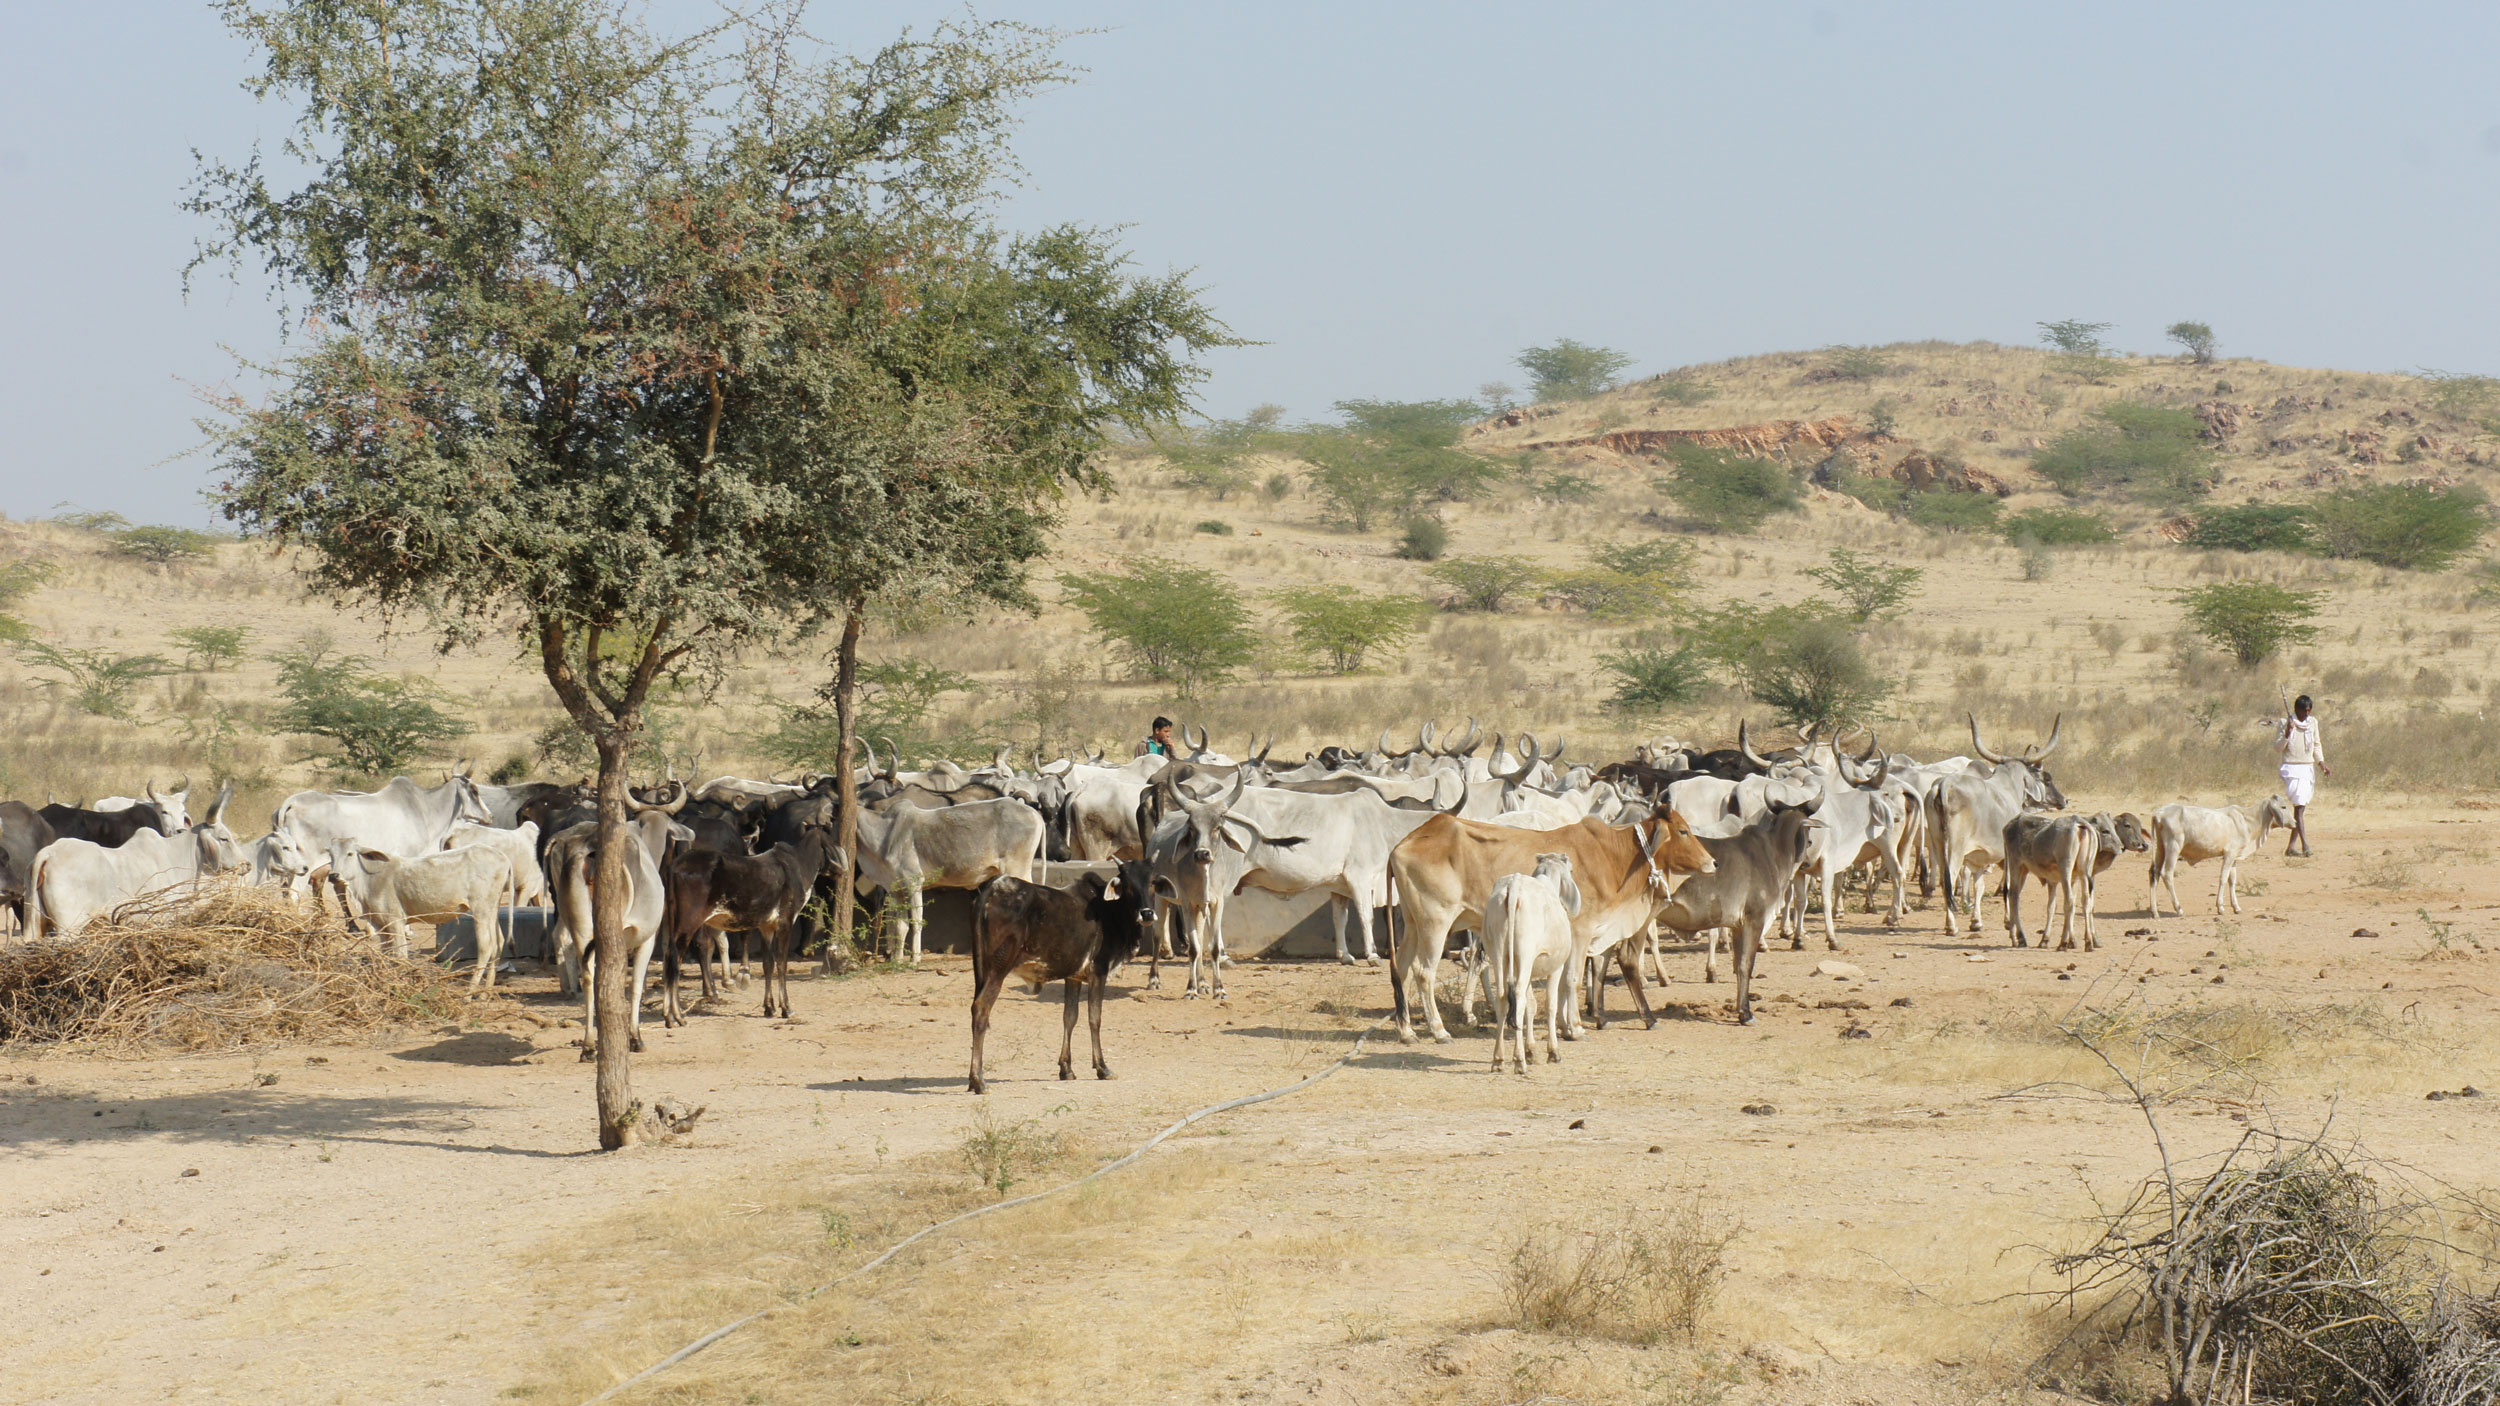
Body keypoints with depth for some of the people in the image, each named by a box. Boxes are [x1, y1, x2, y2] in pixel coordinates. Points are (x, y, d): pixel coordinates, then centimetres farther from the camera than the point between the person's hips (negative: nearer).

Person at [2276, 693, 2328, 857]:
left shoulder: (2313, 723, 10)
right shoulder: (2286, 723, -3)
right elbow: (2277, 747, -4)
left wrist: (2321, 763, 7)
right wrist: (2287, 733, -18)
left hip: (2308, 768, 5)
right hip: (2292, 769, -5)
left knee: (2302, 807, 4)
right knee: (2299, 806, -15)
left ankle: (2291, 846, 9)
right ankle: (2305, 844, -21)